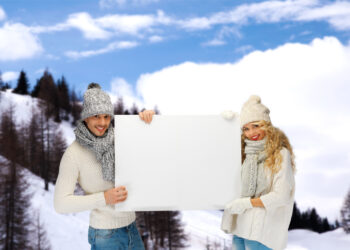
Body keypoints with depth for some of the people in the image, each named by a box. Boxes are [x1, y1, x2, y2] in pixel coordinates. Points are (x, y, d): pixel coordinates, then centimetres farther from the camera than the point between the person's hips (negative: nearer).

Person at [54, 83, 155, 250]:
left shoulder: (116, 139, 2)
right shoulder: (73, 154, -14)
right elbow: (61, 204, -17)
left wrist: (147, 116, -14)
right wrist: (104, 198, -26)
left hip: (131, 229, 6)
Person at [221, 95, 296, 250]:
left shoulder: (280, 154, -8)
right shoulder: (246, 152, 10)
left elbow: (281, 196, -12)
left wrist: (245, 203, -10)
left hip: (262, 230, -6)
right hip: (240, 225, 6)